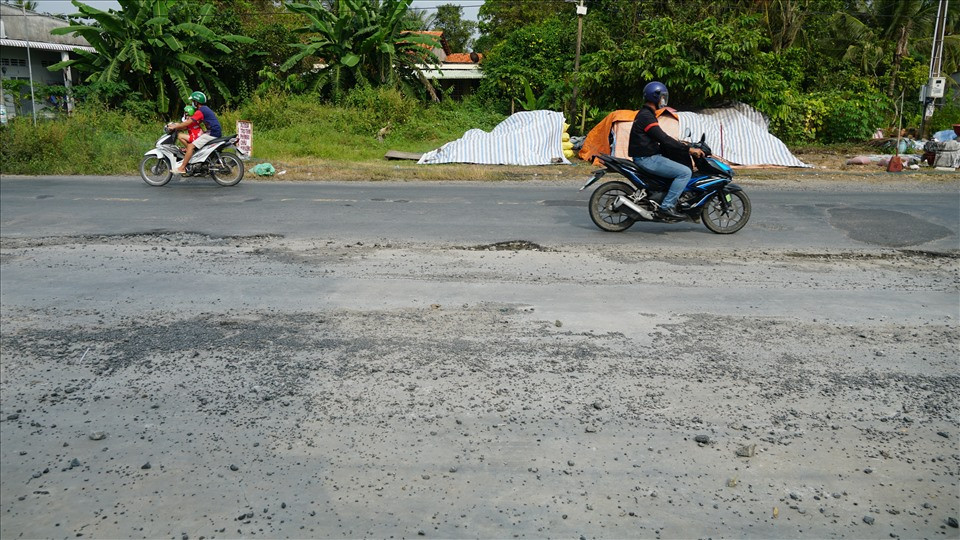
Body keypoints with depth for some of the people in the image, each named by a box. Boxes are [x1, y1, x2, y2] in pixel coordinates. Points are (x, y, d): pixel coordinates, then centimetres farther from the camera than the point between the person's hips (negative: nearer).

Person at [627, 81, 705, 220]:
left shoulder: (645, 114, 18)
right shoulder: (646, 116, -16)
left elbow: (659, 139, 22)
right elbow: (664, 139, -23)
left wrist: (684, 147, 15)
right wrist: (689, 149, -21)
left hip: (648, 157, 11)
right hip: (647, 159, -11)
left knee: (683, 164, 22)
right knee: (685, 172, -17)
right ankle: (667, 206, -17)